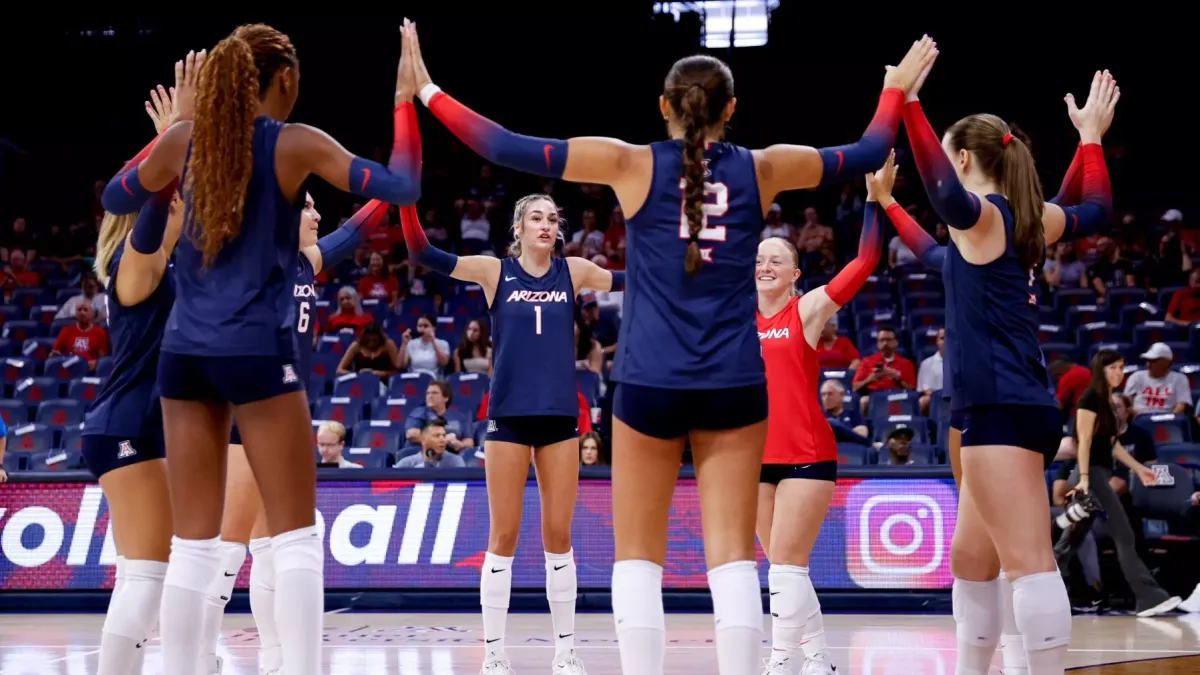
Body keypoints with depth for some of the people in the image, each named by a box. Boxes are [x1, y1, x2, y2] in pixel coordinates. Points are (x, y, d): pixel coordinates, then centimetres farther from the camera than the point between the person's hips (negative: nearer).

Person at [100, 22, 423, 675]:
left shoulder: (184, 140, 7)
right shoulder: (295, 144, -4)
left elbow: (113, 197, 22)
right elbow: (401, 186, -5)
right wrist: (405, 101, 7)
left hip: (185, 352, 5)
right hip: (255, 351, -5)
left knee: (193, 546, 8)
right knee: (295, 539, 1)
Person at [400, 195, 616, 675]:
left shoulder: (573, 272, 8)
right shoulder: (495, 271, 1)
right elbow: (423, 253, -6)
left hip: (560, 415, 2)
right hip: (509, 414, -2)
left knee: (558, 535, 5)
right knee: (503, 536, 0)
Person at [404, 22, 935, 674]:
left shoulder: (634, 165, -2)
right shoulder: (760, 169, 4)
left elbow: (507, 148, -3)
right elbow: (867, 153, 18)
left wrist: (427, 89, 6)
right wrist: (898, 87, 35)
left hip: (649, 383, -1)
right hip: (734, 385, 1)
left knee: (637, 557, 6)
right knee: (732, 558, 1)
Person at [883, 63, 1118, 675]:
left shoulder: (981, 214, -8)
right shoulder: (1030, 220, 15)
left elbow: (946, 189, -33)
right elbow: (1096, 208, 35)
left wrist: (908, 104, -38)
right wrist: (1091, 134, 43)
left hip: (1002, 408, -10)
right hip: (1009, 407, 10)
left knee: (1028, 562, -15)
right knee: (971, 561, 17)